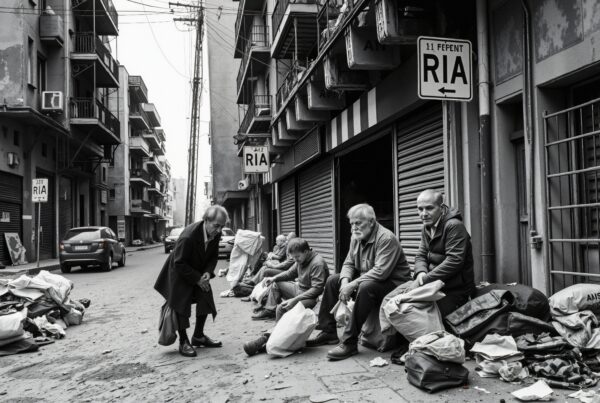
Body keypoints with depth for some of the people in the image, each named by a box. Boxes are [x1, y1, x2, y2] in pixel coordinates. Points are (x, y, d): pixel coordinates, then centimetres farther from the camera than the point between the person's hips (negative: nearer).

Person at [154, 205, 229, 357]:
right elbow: (179, 263, -26)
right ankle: (183, 342, 5)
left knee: (205, 301, 5)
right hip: (180, 274, -7)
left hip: (199, 273, 7)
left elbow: (213, 256, 0)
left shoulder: (216, 234, -16)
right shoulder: (188, 236, -36)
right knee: (181, 305, -8)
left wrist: (208, 272, -18)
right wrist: (197, 279, -25)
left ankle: (198, 336, 22)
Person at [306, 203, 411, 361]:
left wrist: (353, 285, -30)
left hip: (392, 283, -9)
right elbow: (349, 263, 7)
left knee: (366, 287, -37)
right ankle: (328, 332, 7)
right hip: (364, 279, 9)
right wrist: (345, 281, -15)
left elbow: (381, 271, -30)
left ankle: (349, 342, -30)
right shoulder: (356, 238, 6)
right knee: (332, 281, 4)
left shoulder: (386, 238, -22)